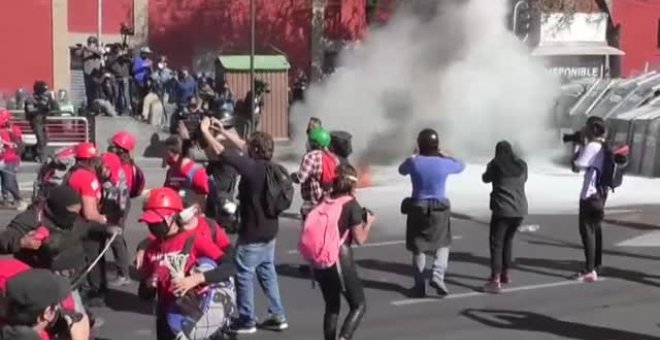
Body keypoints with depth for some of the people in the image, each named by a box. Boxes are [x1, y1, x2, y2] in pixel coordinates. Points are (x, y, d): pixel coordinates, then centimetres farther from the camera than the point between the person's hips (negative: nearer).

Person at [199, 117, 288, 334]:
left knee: (243, 274, 5)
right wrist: (222, 131, 18)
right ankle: (278, 316, 21)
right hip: (269, 232, 8)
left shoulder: (251, 168, -24)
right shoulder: (269, 166, 0)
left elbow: (220, 151, -18)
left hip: (252, 234, -8)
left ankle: (247, 321, 12)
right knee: (267, 271, 17)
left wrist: (205, 130, -4)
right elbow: (243, 147, 14)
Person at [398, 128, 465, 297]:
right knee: (442, 245, 18)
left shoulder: (413, 162, -10)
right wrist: (444, 155, 26)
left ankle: (420, 286, 14)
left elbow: (401, 170, 14)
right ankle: (438, 275, -3)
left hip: (417, 209, 0)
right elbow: (461, 166, 14)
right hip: (439, 210, 0)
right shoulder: (444, 164, -9)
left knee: (418, 248, 12)